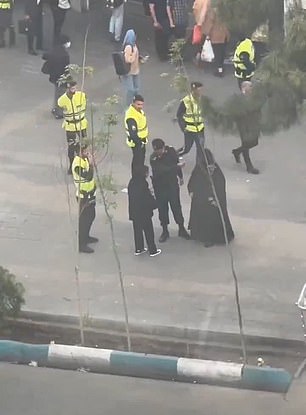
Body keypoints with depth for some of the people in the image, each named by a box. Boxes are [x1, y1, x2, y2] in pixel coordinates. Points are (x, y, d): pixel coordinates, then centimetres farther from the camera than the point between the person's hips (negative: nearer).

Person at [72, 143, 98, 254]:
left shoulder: (85, 159, 2)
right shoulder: (77, 164, -27)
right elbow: (88, 177, -34)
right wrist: (91, 164, -34)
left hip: (90, 194, 9)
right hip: (83, 196, -9)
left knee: (91, 216, 23)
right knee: (84, 219, -1)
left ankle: (86, 237, 41)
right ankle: (81, 244, 8)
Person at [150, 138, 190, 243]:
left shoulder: (170, 150, -11)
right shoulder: (153, 159, -23)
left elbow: (176, 162, 7)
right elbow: (163, 170, -34)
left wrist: (180, 177, 17)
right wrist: (177, 166, -34)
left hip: (172, 184, 2)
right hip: (160, 186, -2)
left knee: (176, 207, 9)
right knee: (162, 208, 10)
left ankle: (181, 229, 24)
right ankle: (165, 231, 26)